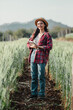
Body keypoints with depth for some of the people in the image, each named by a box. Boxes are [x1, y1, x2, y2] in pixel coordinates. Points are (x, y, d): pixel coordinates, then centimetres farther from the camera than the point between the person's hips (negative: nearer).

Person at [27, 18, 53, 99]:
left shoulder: (47, 35, -1)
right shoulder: (34, 34, 16)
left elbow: (49, 46, -9)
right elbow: (28, 43, 16)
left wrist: (38, 47, -16)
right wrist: (32, 46, -7)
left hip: (42, 57, -5)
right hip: (33, 56, 5)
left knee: (41, 76, -4)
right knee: (33, 76, 7)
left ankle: (42, 94, 6)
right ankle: (34, 93, 15)